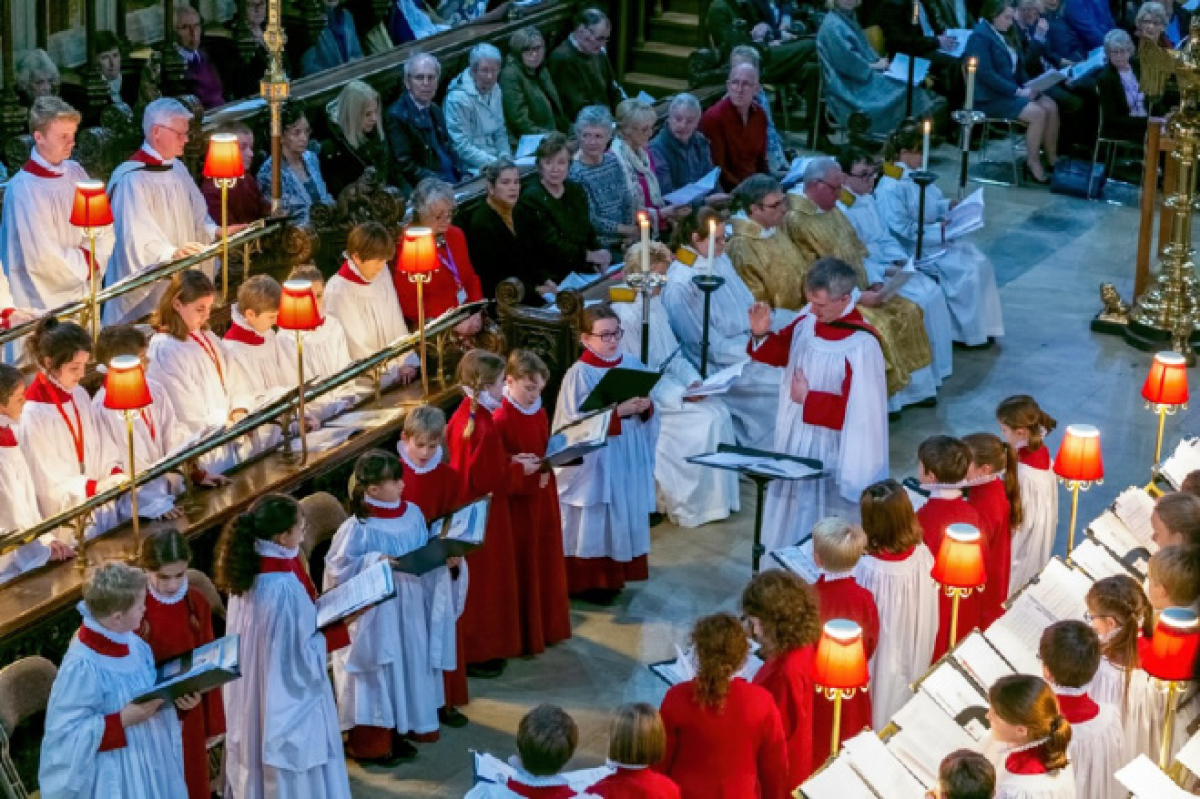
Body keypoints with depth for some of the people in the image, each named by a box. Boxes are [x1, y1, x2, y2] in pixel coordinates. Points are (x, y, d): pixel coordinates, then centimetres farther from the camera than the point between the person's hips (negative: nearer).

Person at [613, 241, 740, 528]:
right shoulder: (626, 314, -20)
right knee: (706, 420, -17)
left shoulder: (655, 304, 8)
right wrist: (681, 394, -20)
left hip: (665, 384, 8)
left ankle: (718, 497, -2)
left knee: (719, 409, -8)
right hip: (646, 397, -8)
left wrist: (693, 381, -3)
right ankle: (692, 505, -4)